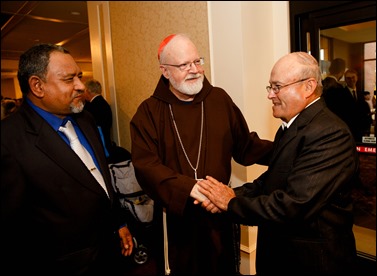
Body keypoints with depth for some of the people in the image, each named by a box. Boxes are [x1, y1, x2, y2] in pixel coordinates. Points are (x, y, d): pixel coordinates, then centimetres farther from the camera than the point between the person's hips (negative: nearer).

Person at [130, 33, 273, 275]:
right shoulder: (149, 112, -6)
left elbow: (246, 146, 7)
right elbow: (146, 166, -16)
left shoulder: (220, 99, 1)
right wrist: (190, 188, -28)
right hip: (175, 218, -2)